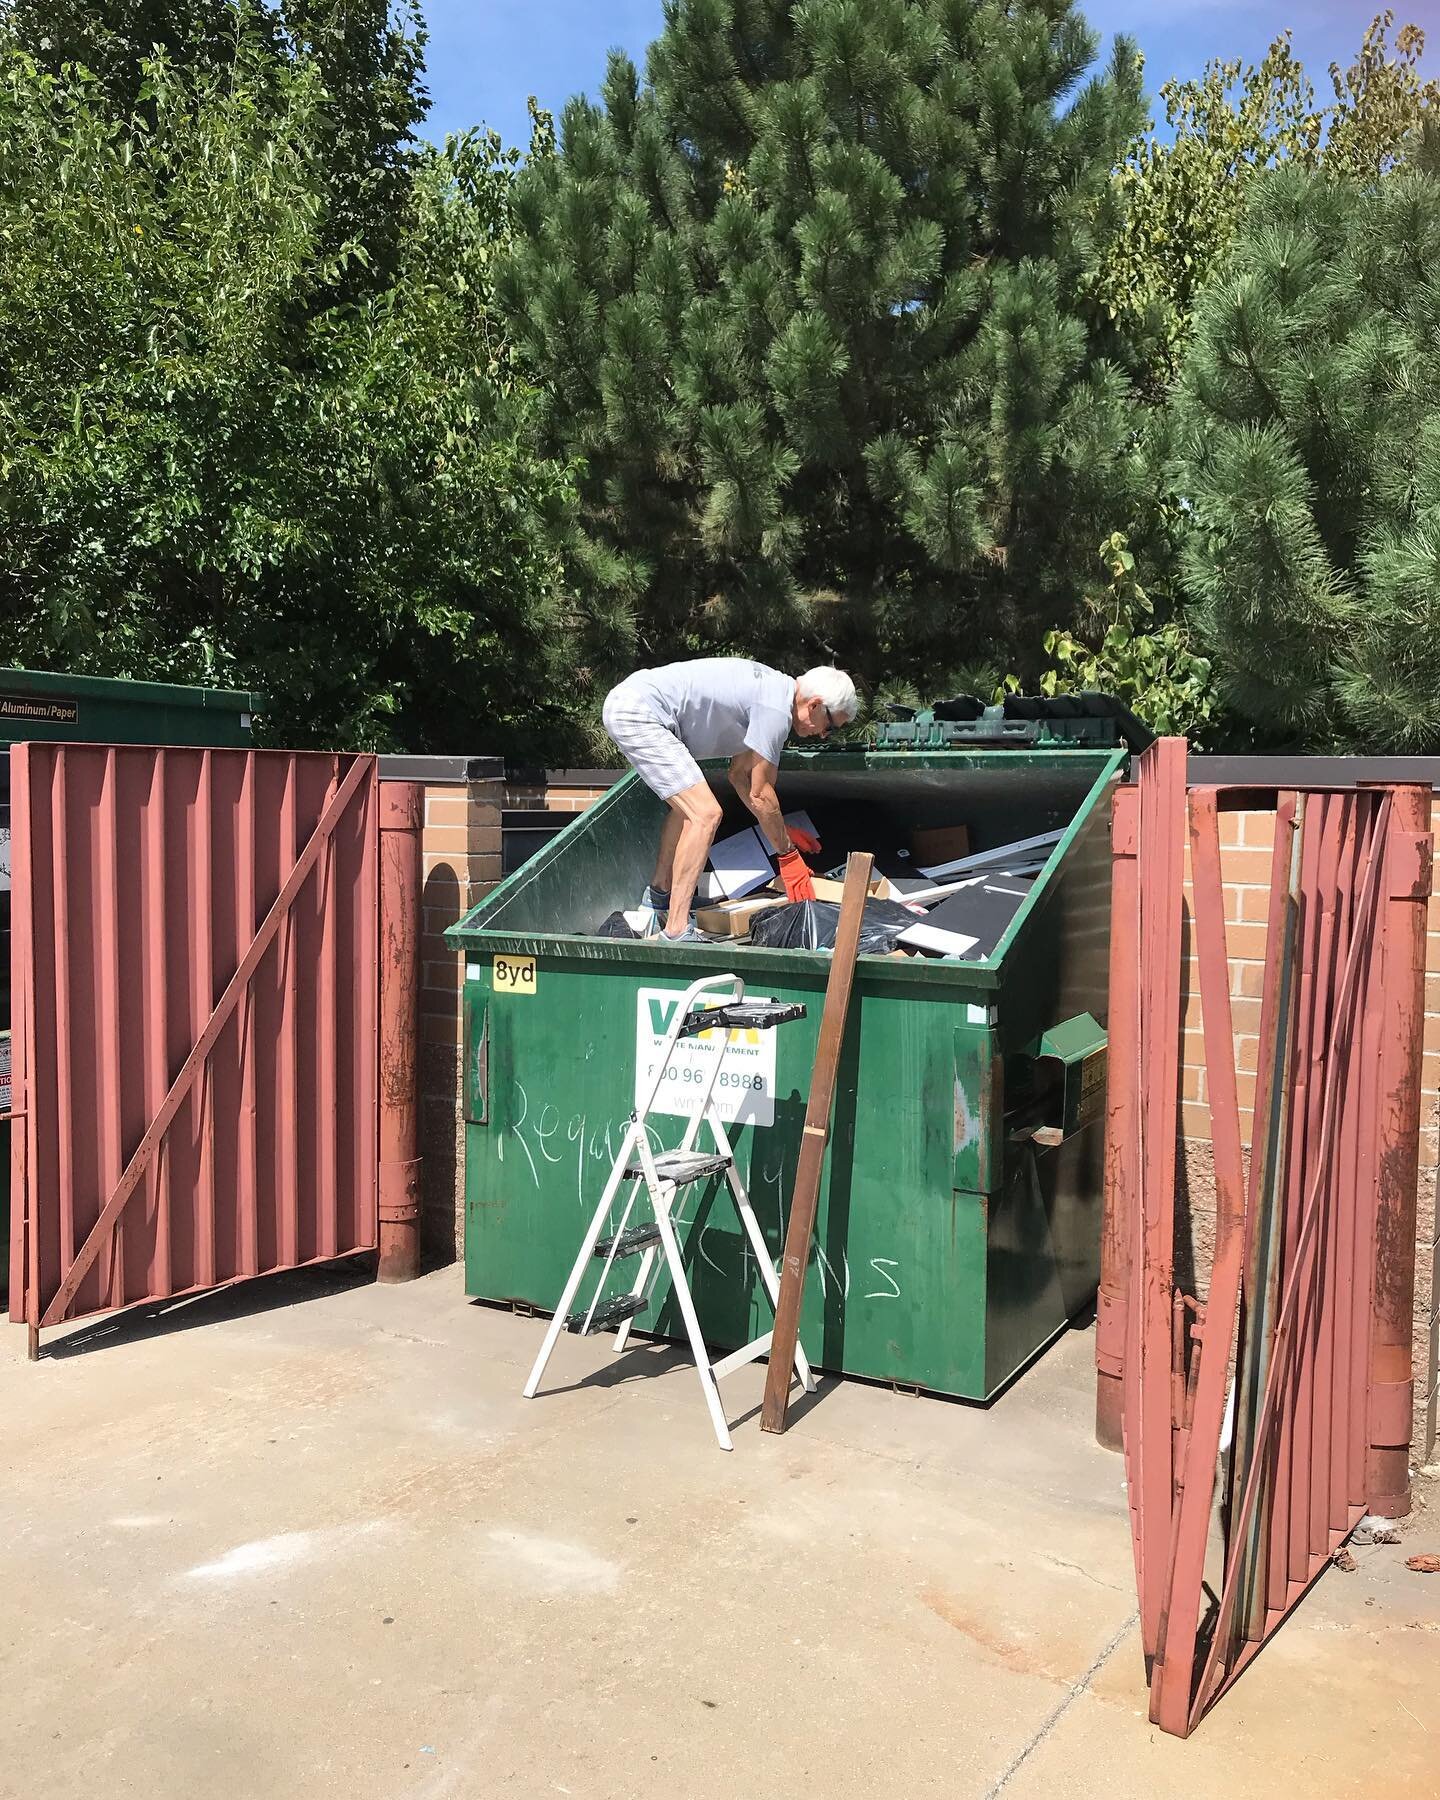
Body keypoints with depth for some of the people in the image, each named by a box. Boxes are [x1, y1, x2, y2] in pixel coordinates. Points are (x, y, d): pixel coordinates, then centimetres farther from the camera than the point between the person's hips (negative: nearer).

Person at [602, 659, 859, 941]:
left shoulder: (772, 688, 17)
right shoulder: (776, 708, -14)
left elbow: (739, 774, 24)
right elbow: (760, 795, -9)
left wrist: (783, 832, 24)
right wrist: (788, 855, 2)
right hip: (638, 713, -11)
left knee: (688, 803, 27)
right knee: (705, 814, -15)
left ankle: (660, 894, 40)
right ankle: (676, 933, -17)